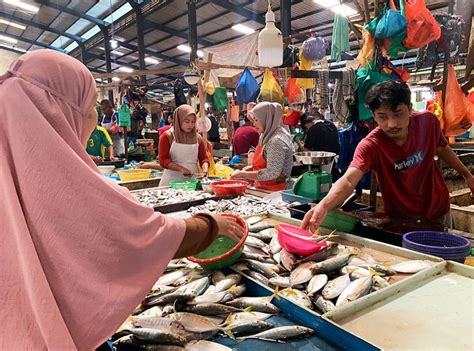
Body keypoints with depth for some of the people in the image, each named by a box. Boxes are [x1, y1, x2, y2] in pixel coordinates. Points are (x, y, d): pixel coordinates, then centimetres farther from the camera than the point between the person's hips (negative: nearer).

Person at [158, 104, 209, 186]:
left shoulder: (198, 138, 9)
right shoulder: (167, 137, -2)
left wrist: (205, 168, -10)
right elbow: (163, 160, -7)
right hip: (172, 180, -3)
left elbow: (203, 158, 13)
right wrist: (181, 169, -20)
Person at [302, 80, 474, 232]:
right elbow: (348, 180, -47)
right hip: (401, 219, -3)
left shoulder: (428, 121, -18)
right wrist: (324, 205, -65)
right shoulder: (370, 145, -32)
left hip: (438, 210, 4)